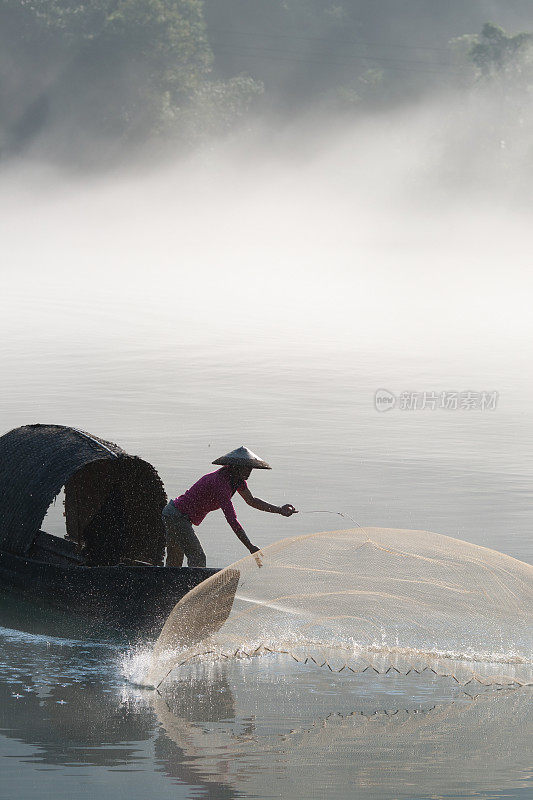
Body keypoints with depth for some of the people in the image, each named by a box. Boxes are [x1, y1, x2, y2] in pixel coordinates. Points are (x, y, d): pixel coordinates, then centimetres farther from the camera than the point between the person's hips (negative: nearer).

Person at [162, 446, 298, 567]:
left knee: (174, 563, 15)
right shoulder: (220, 483, -29)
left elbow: (251, 501, 13)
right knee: (198, 558, -13)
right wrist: (250, 547, -33)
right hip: (177, 516, -10)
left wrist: (279, 510, 5)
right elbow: (232, 520, -32)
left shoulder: (237, 479, 0)